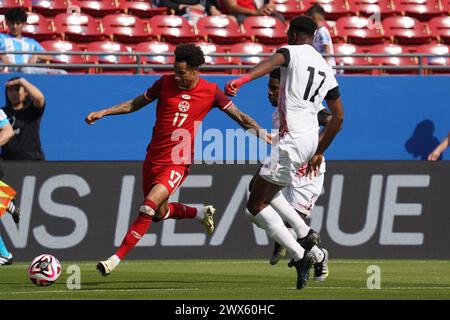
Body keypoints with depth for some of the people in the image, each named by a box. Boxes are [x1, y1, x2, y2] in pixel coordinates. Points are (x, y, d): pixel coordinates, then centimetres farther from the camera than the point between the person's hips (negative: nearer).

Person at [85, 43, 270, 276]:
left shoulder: (211, 92, -4)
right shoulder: (165, 83, 0)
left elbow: (238, 116, 6)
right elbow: (135, 104, 12)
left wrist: (259, 131, -8)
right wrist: (103, 113, 6)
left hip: (177, 163, -4)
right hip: (153, 159, 4)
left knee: (149, 207, -20)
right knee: (159, 213, 16)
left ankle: (117, 258, -18)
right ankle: (202, 213, 43)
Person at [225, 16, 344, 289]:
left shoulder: (292, 51, -3)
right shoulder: (327, 70, 18)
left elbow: (272, 62, -28)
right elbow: (339, 117, 20)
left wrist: (242, 79, -46)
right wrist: (319, 152, 30)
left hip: (292, 141, -8)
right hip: (311, 139, 8)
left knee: (256, 204, -2)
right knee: (263, 189, 27)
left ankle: (300, 256, -11)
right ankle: (306, 234, 17)